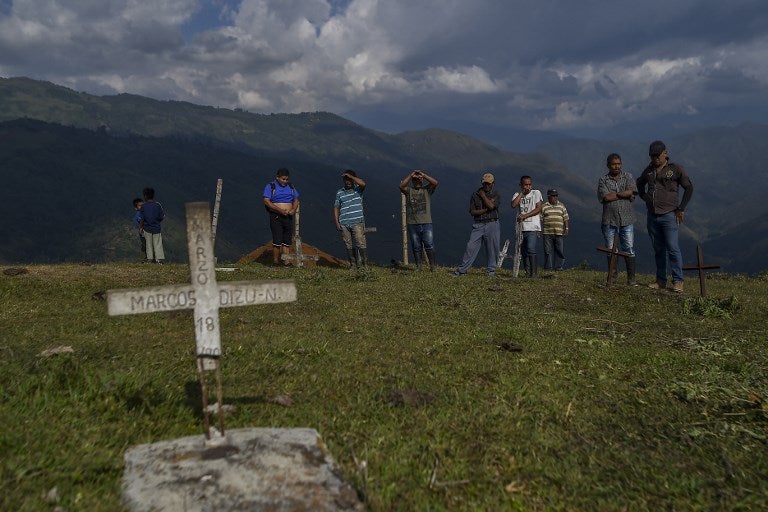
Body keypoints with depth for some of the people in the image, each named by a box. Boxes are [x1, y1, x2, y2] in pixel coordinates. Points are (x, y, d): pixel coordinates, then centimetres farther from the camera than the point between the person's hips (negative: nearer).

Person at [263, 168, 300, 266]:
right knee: (277, 240, -9)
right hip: (276, 217, -5)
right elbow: (266, 201, -10)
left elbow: (296, 200, 17)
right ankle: (275, 261, 1)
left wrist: (293, 209, -6)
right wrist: (281, 210, -18)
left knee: (287, 239, 3)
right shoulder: (270, 186, -2)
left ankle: (286, 260, 7)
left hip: (288, 217, 5)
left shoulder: (291, 187, 14)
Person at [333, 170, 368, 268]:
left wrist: (350, 176, -12)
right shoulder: (339, 192, 11)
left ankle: (365, 264, -4)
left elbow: (363, 184, -18)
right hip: (344, 224, 3)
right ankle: (353, 264, 12)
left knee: (361, 243, -9)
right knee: (349, 245, 5)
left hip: (357, 222, -2)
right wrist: (336, 222, 3)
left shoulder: (358, 189, 6)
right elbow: (336, 208, 12)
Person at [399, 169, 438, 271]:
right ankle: (418, 266, 14)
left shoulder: (427, 190, 11)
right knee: (416, 246, 5)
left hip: (426, 223, -1)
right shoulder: (409, 190, 12)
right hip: (412, 223, 1)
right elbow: (401, 186, -7)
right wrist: (411, 175, -5)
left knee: (429, 245, -8)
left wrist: (423, 174, -4)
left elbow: (435, 183, -5)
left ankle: (432, 265, 2)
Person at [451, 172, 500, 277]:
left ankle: (491, 270, 15)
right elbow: (472, 212, 1)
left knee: (492, 248, 1)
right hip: (478, 225, 0)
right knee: (471, 247, -5)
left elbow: (491, 206, -15)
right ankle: (461, 270, -2)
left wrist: (483, 195, -4)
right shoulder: (475, 194, 9)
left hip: (492, 224, 0)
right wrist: (486, 209, -9)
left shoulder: (496, 195, 7)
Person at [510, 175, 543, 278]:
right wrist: (522, 193, -3)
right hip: (521, 227, 4)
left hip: (533, 228, -4)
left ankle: (533, 273, -13)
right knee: (523, 252, 5)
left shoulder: (536, 193, 5)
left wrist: (525, 216, -11)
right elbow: (513, 205, -6)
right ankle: (527, 273, 11)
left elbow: (538, 209, -3)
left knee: (531, 250, -17)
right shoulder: (517, 194, 13)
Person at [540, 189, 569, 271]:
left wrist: (566, 229, 4)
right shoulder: (543, 207, 7)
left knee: (559, 250, 1)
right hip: (547, 233, -1)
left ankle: (558, 266, 8)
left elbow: (565, 218, 12)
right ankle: (548, 267, 4)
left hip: (559, 233, 2)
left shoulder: (562, 206, 12)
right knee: (548, 251, -1)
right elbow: (540, 219, 6)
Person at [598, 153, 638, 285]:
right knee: (610, 250, 6)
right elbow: (606, 197, -11)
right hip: (609, 220, 0)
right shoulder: (603, 180, 5)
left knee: (629, 249, -1)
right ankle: (612, 276, 16)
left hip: (626, 220, 0)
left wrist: (615, 194, -6)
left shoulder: (628, 177, 9)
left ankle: (631, 278, 4)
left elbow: (632, 192, -8)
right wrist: (624, 194, -4)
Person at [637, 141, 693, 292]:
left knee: (673, 248, -9)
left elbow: (689, 188, 0)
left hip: (669, 215, -5)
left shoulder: (676, 169, -2)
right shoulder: (649, 170, 12)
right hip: (652, 216, 5)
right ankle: (661, 281, 16)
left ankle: (678, 281, -4)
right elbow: (639, 184, 30)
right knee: (658, 250, 10)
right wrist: (644, 197, 14)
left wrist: (681, 209, -4)